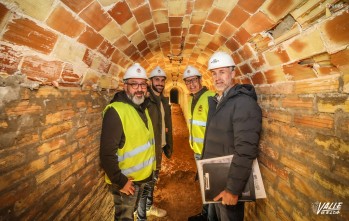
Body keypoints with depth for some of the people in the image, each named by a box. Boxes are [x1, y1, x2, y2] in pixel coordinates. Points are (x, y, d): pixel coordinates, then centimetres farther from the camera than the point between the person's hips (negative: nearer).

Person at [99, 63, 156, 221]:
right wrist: (120, 181, -21)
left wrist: (150, 169, 13)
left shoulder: (143, 108, 5)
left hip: (143, 177, 8)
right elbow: (107, 154, -26)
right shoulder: (115, 111, -24)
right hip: (126, 180, -7)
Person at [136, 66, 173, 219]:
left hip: (160, 147, 8)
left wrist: (169, 146, 14)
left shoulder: (164, 100, 10)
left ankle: (149, 207, 42)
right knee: (146, 182, 4)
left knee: (153, 179, 22)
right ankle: (141, 216, 22)